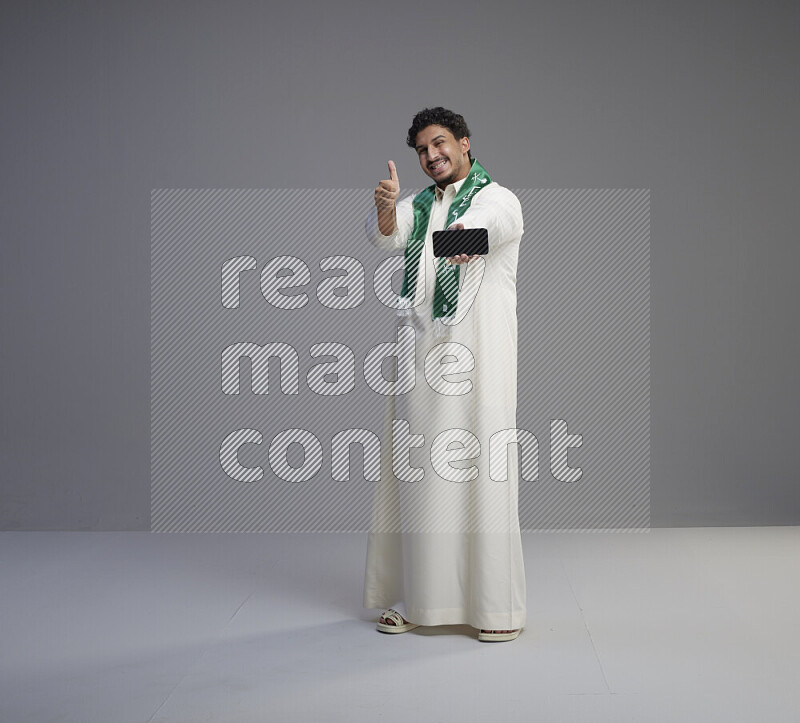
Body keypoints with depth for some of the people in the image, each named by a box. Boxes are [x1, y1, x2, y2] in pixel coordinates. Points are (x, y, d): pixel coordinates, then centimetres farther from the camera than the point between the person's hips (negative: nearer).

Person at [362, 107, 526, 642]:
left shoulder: (499, 199, 2)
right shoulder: (417, 206, 16)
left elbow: (491, 223, -23)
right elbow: (384, 236, -6)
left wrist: (466, 236, -45)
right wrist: (386, 206, -28)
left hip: (478, 356, -5)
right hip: (420, 353, 5)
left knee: (481, 473, -7)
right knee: (417, 474, 6)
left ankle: (499, 605, 1)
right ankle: (416, 598, 16)